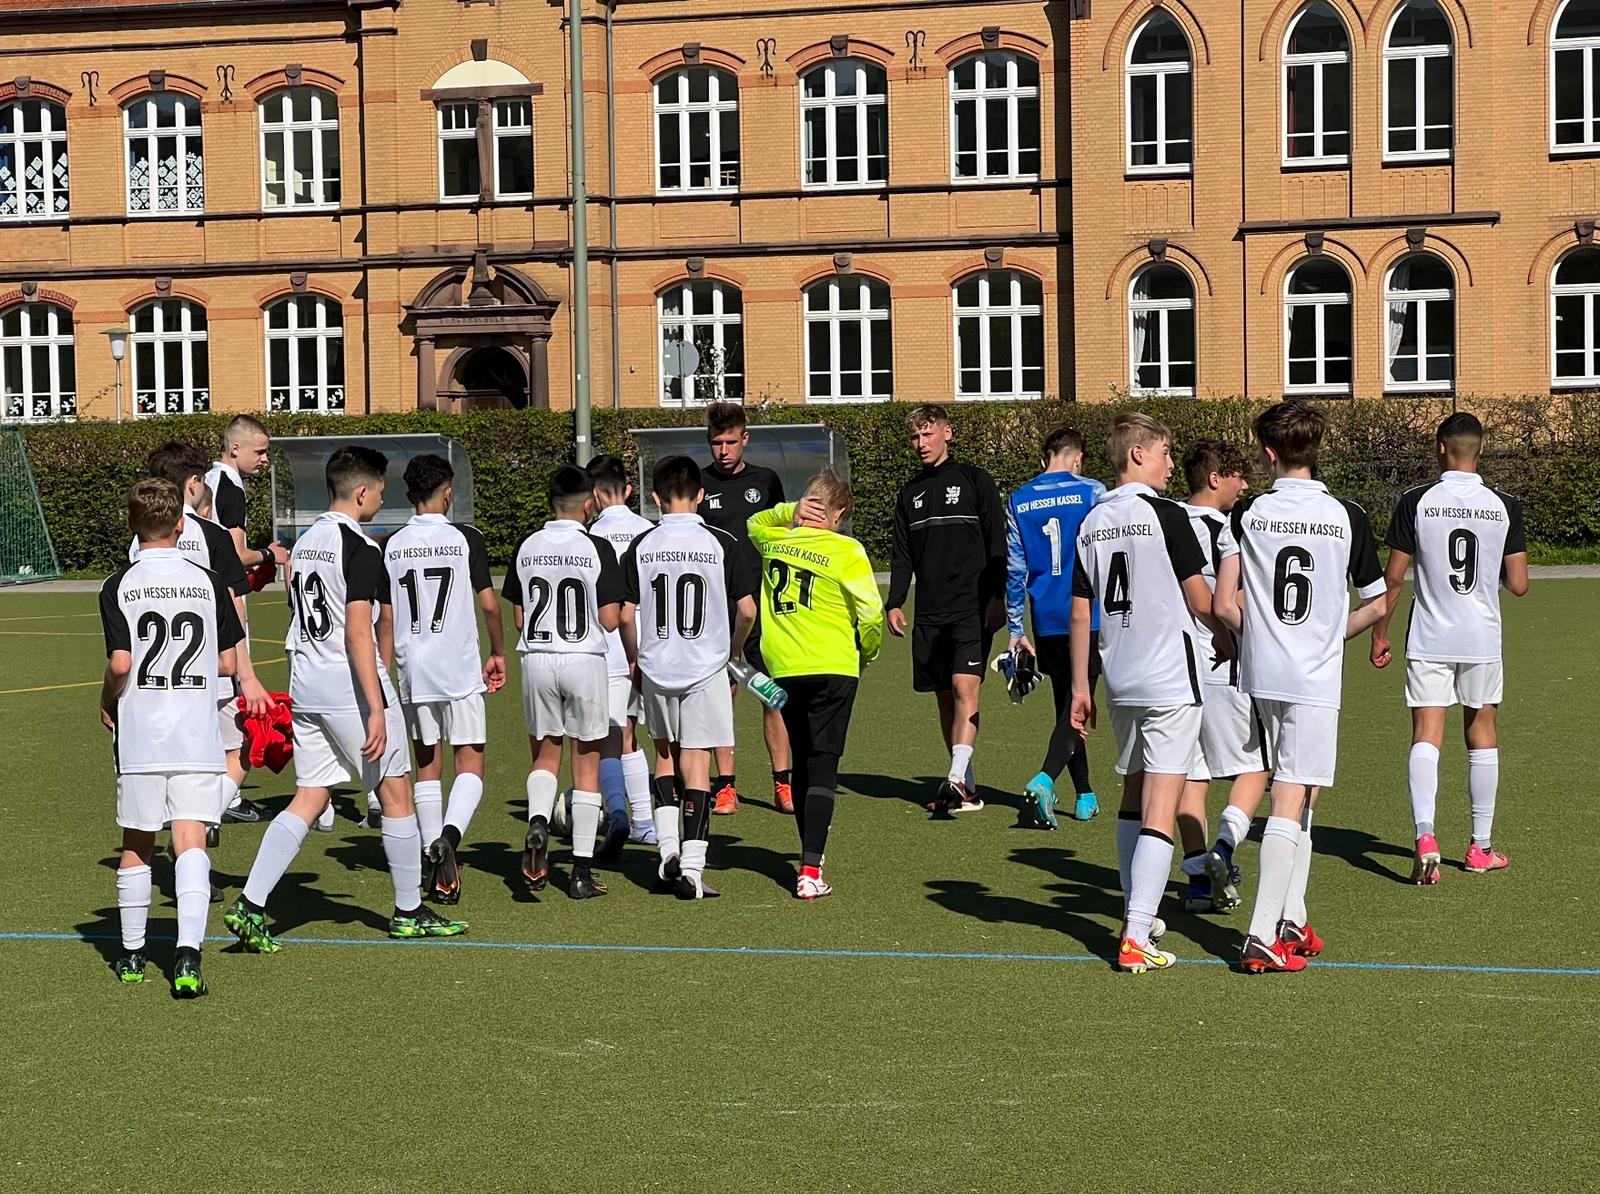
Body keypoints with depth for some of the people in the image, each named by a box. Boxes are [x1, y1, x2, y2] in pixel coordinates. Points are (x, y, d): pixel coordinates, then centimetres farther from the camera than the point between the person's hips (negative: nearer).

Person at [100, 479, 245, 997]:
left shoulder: (119, 586, -3)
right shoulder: (208, 582, 3)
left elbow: (120, 664, -11)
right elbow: (227, 663, 5)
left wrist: (106, 703, 8)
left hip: (138, 735, 0)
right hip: (197, 736, 0)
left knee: (136, 844, 13)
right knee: (190, 842, -5)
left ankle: (132, 954, 25)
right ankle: (188, 952, -22)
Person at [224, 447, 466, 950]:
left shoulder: (304, 542, 12)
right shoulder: (360, 549, -14)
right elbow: (358, 632, -22)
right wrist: (376, 708, -24)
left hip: (304, 684, 8)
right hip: (350, 686, -8)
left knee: (309, 798, 9)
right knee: (396, 794, 6)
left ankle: (250, 905, -3)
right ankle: (409, 913, 16)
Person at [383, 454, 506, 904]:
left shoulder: (392, 545, 3)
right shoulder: (466, 538, -5)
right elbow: (488, 603, -5)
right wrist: (498, 653, 9)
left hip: (413, 669, 3)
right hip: (461, 669, -3)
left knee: (427, 764, 13)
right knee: (470, 764, 1)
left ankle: (434, 859, 16)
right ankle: (448, 836, -24)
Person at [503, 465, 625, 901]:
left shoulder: (527, 548, 2)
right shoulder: (597, 548, -9)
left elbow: (519, 618, 6)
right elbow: (609, 620, -10)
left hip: (536, 660, 3)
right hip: (584, 661, -3)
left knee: (546, 754, 19)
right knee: (586, 765, 7)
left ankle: (537, 823, -12)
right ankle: (582, 872, 7)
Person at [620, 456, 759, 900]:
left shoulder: (641, 546, -2)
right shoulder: (722, 543, -6)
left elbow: (626, 616, -1)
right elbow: (746, 610, -7)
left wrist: (635, 662, 14)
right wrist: (734, 652, 11)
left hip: (655, 668, 2)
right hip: (706, 667, -2)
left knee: (666, 753, 22)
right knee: (696, 763, 1)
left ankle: (668, 846, 11)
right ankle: (692, 869, -1)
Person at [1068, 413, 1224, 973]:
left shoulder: (1092, 523, 6)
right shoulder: (1165, 514, -10)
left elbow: (1080, 613, 8)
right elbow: (1200, 600, -7)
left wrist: (1080, 687, 14)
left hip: (1120, 680, 6)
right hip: (1170, 679, -6)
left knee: (1133, 796, 21)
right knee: (1160, 809, -7)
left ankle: (1137, 915, 31)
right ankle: (1136, 939, -12)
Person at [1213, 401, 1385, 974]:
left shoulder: (1247, 513, -1)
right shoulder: (1347, 515, -3)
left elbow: (1224, 605, -5)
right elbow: (1376, 605, 4)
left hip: (1260, 675, 3)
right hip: (1317, 678, -3)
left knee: (1294, 796, 17)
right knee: (1292, 802, -4)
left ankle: (1291, 920, 20)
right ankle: (1263, 938, -9)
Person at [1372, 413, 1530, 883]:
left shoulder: (1416, 501, -7)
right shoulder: (1505, 506, -3)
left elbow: (1393, 578, -5)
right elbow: (1518, 584, -3)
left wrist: (1379, 633, 6)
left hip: (1428, 640, -1)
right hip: (1482, 640, 1)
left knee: (1426, 738, -2)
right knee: (1482, 738, 14)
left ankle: (1425, 835, -23)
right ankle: (1481, 847, 22)